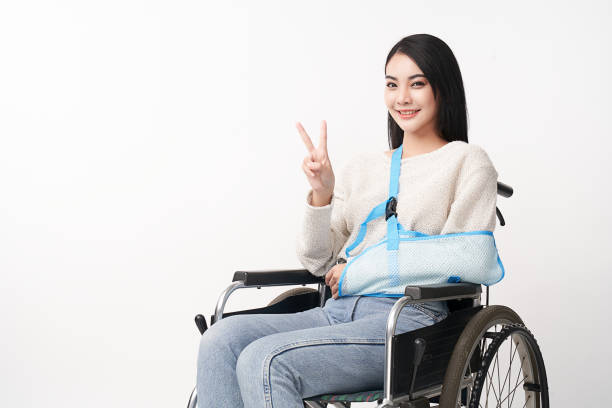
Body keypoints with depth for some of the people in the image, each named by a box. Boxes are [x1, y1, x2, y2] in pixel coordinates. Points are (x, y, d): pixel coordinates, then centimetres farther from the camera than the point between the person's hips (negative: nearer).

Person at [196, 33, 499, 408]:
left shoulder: (468, 162, 7)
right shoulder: (362, 167, 22)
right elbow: (318, 262, 16)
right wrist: (321, 194, -2)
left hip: (408, 320, -6)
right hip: (338, 312, 6)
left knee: (263, 361, -28)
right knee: (222, 339, -21)